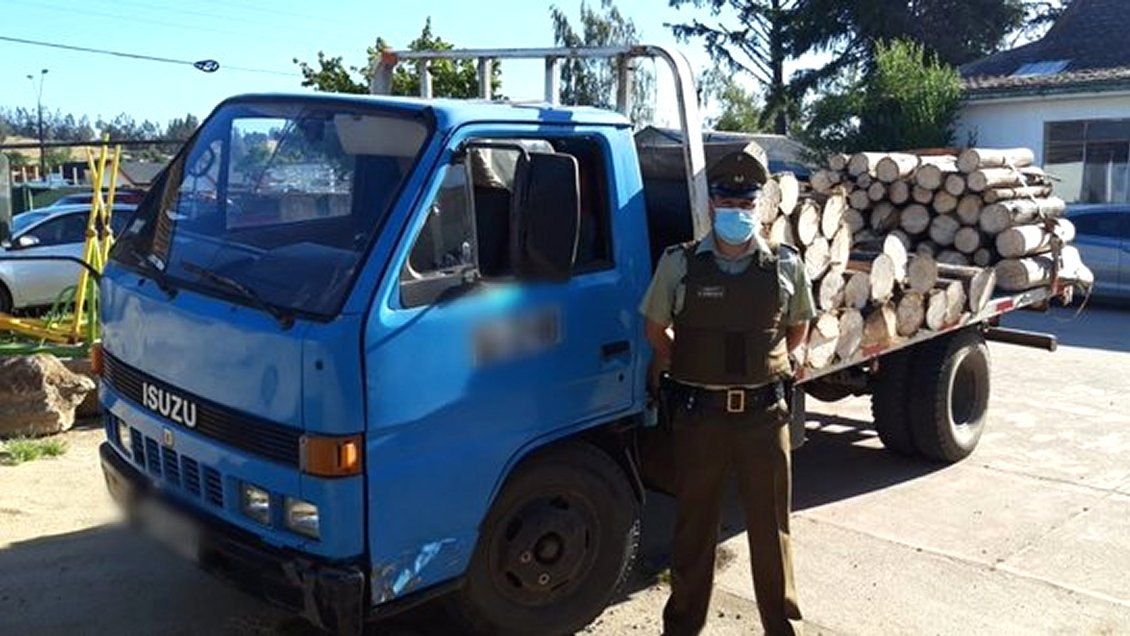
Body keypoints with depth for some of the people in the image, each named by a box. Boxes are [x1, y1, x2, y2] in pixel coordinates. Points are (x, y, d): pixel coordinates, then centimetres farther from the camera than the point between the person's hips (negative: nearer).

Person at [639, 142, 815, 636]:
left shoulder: (786, 267, -1)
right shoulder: (679, 264, -5)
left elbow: (798, 328, 14)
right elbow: (655, 329, 8)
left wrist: (769, 367, 3)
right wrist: (687, 371, 2)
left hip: (764, 413, 1)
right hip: (698, 414, 0)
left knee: (771, 527, 11)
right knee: (693, 527, 13)